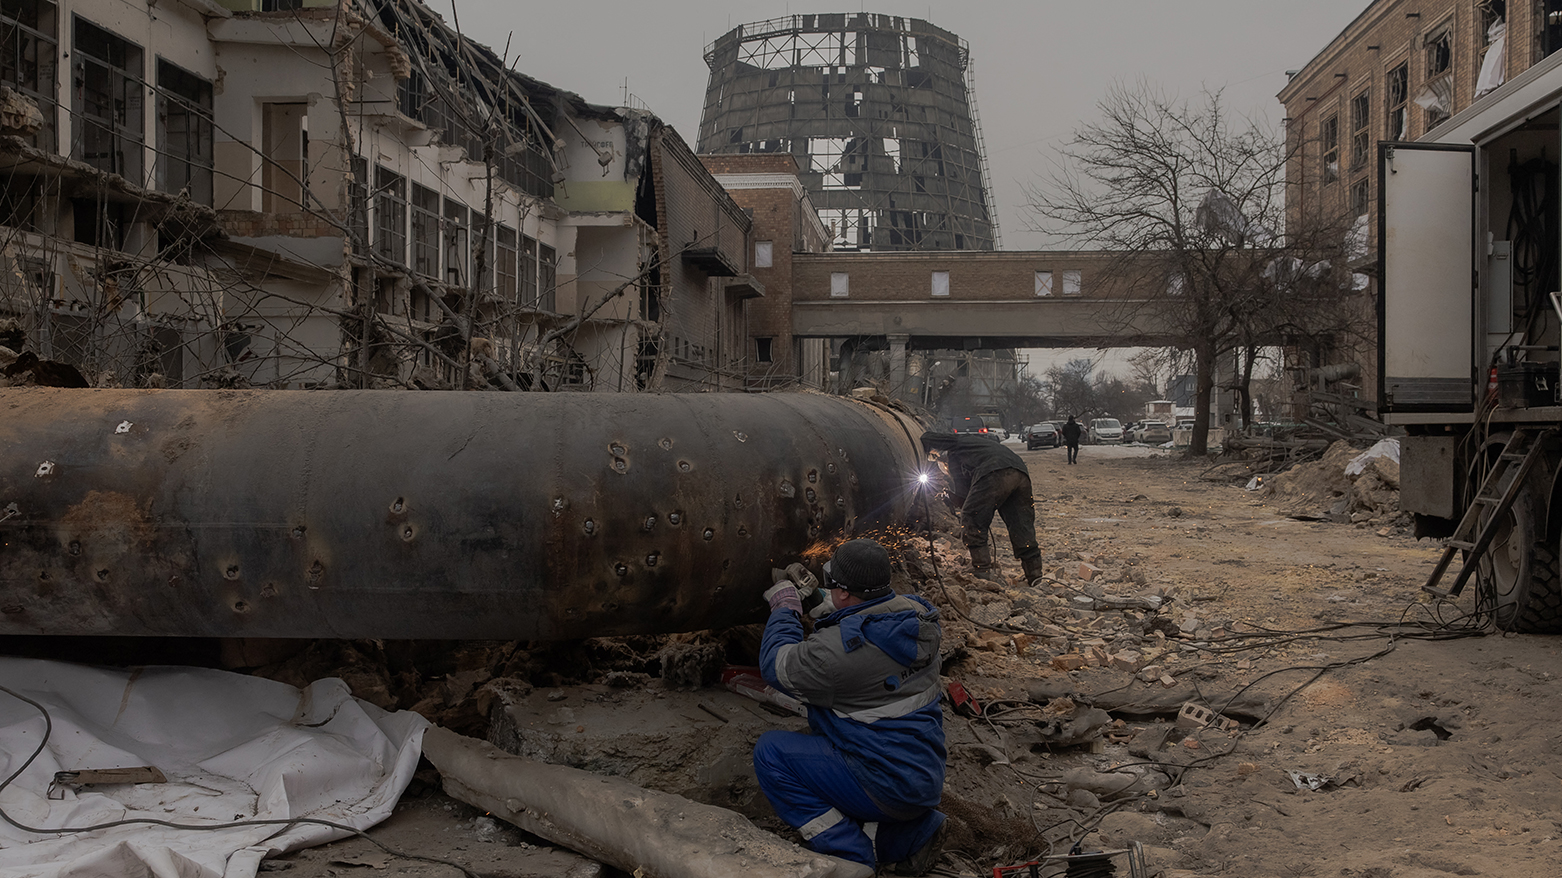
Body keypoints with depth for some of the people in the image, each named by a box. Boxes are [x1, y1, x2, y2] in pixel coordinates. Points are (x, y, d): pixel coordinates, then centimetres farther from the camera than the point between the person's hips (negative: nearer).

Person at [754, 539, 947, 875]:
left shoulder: (839, 648, -27)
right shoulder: (916, 618, -2)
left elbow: (776, 665, -8)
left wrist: (785, 605, 4)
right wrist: (812, 595, 17)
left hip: (888, 789, -9)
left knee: (770, 751, -5)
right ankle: (911, 833, 13)